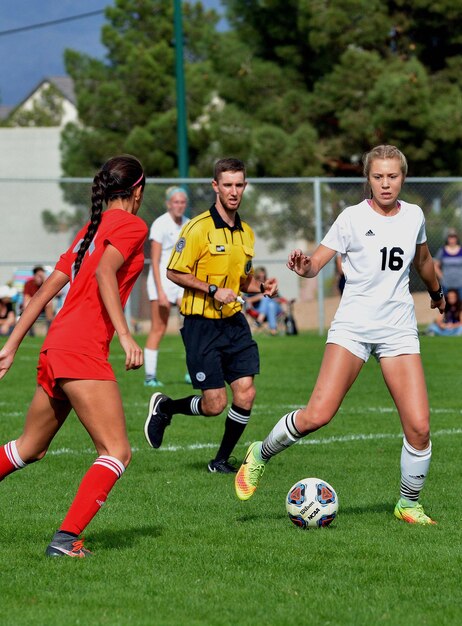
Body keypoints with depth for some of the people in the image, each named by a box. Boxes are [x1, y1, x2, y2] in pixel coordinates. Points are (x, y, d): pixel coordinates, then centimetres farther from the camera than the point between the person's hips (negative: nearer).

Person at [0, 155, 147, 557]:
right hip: (82, 348, -9)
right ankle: (66, 539, -18)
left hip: (55, 348, 9)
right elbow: (104, 273, -19)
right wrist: (125, 335, -25)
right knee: (117, 452, -9)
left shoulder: (91, 230, 23)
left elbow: (47, 289, 21)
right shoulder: (131, 226, -1)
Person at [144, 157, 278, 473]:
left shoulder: (246, 232, 11)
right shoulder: (199, 228, -11)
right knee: (214, 405, -7)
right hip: (202, 325, -6)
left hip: (235, 322, 6)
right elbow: (174, 272, -10)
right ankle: (165, 407, 22)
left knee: (246, 394, -5)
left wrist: (262, 287, 2)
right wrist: (213, 290, -18)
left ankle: (222, 460, 13)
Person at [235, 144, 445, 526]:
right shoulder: (353, 218, -4)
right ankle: (261, 455, 9)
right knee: (318, 415, -18)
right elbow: (316, 263, -6)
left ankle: (409, 503, 14)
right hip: (353, 325, -3)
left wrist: (436, 293, 44)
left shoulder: (414, 216, 7)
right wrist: (303, 267, -30)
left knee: (419, 426, -8)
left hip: (399, 330, 3)